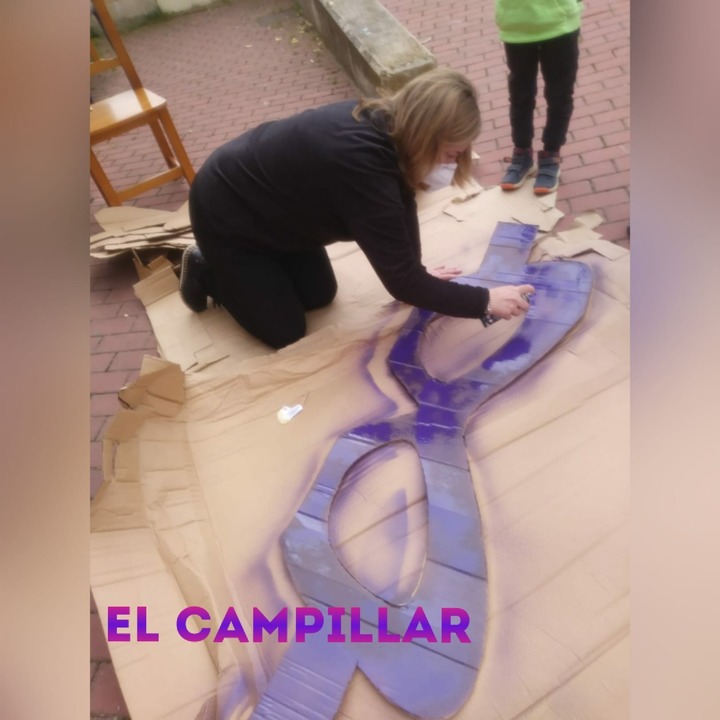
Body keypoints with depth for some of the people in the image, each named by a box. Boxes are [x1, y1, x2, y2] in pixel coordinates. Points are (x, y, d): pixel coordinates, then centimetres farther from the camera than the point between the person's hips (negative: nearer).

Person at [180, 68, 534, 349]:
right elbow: (401, 283, -35)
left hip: (267, 204, 8)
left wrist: (418, 276, -8)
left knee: (320, 295, 13)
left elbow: (403, 204, -2)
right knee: (285, 332, 0)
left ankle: (228, 268, 29)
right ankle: (206, 271, 18)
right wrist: (486, 301, -28)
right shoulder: (362, 164, -38)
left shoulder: (384, 123, -13)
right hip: (226, 213, -8)